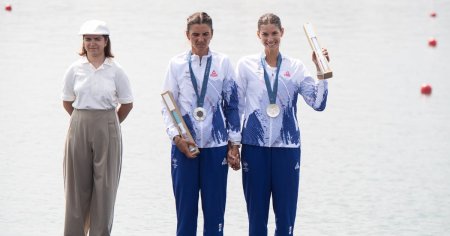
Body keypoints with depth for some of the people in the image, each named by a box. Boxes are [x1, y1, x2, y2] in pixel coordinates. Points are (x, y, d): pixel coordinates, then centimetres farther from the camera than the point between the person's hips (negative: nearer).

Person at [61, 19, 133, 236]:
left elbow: (127, 104, 7)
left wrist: (107, 123, 10)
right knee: (77, 185, 3)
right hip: (79, 128, 1)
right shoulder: (75, 70, 2)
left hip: (107, 130, -1)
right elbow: (67, 102, 11)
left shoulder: (115, 71, -2)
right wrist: (84, 121, 9)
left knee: (105, 185, 1)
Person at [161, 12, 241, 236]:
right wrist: (176, 137, -8)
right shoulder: (177, 64, 4)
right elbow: (167, 106, 5)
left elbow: (232, 105, 7)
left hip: (216, 145, 0)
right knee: (185, 208, 2)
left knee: (215, 207, 1)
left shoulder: (222, 62, 4)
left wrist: (234, 144, 4)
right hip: (184, 146, 0)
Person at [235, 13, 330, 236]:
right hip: (254, 147, 0)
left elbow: (318, 103, -1)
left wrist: (321, 71, -9)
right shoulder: (246, 65, 4)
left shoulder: (295, 67, 6)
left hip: (286, 147, 0)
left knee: (286, 211, 3)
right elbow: (236, 106, 7)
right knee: (256, 212, 5)